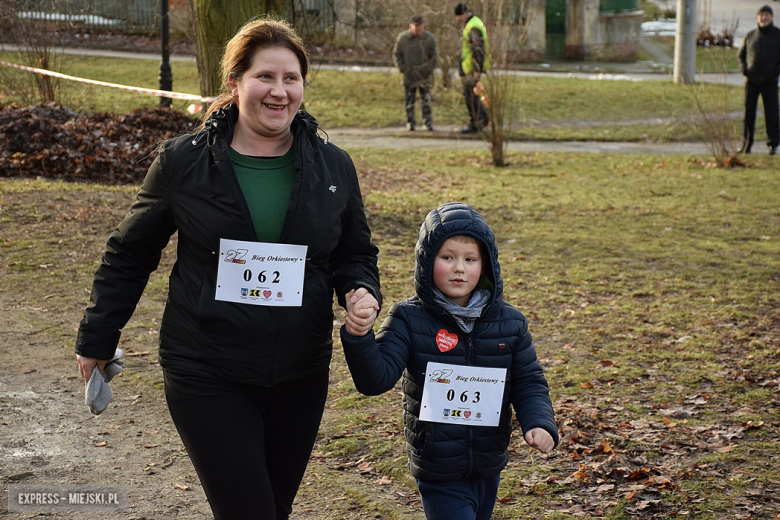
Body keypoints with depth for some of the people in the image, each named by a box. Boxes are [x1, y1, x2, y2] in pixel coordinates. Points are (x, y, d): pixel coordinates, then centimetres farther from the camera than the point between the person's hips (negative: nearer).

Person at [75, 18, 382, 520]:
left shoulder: (334, 167, 1)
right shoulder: (184, 161, -5)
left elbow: (355, 254, 12)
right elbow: (130, 253, 6)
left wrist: (363, 292, -10)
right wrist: (97, 340, 9)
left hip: (300, 377, 3)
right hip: (207, 377, -3)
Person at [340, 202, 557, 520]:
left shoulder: (509, 323, -2)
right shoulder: (409, 320, -11)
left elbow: (528, 382, 3)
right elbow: (376, 379, -18)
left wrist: (539, 423, -15)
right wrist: (358, 338, -35)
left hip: (489, 469, 4)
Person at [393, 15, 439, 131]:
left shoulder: (430, 38, -2)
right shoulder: (402, 38, -3)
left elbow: (435, 57, 5)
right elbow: (396, 55, 6)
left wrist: (428, 69, -6)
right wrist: (403, 68, -3)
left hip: (424, 76, 0)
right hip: (409, 76, 0)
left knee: (426, 100, -1)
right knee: (409, 100, 4)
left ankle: (428, 123, 3)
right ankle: (410, 123, 12)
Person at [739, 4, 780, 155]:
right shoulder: (750, 35, 10)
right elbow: (742, 54, 20)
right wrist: (744, 68, 4)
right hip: (751, 80, 3)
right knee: (748, 112, 3)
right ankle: (746, 144, 9)